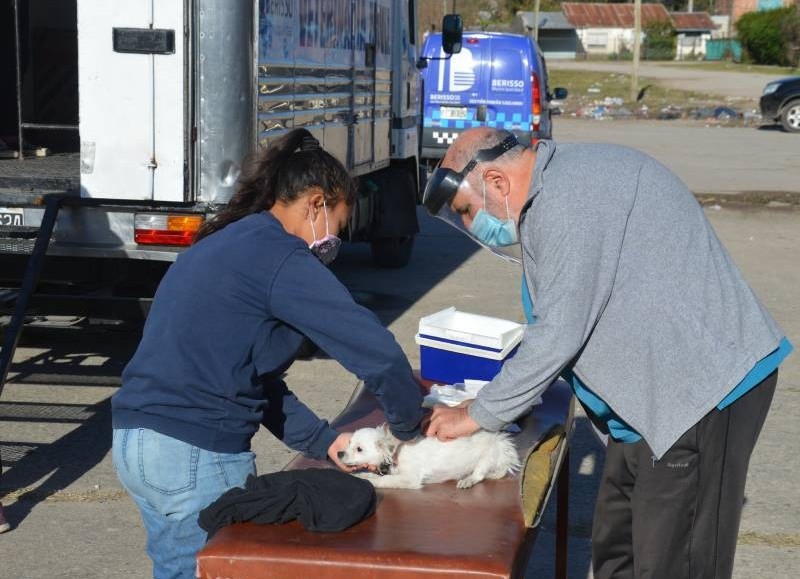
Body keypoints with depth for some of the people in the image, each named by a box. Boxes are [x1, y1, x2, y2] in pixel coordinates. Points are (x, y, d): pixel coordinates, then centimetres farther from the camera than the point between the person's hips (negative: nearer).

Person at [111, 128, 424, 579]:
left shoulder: (227, 243, 17)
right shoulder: (279, 255, -13)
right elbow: (376, 351, -18)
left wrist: (322, 442, 13)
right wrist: (408, 427, -2)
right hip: (197, 455, -9)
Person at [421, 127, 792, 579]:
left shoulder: (570, 195, -17)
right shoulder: (553, 194, 16)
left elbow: (560, 333, -20)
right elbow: (564, 323, 21)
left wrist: (478, 416, -10)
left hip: (706, 386, -11)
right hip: (658, 393, 11)